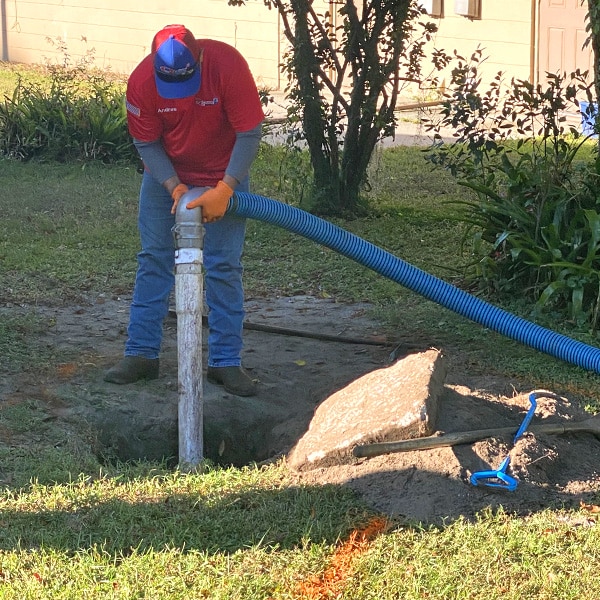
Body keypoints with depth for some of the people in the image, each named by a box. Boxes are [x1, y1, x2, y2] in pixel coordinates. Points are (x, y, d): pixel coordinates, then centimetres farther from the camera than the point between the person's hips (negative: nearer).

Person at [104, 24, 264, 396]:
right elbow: (147, 145, -12)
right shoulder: (142, 82, -23)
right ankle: (141, 353, 11)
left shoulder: (228, 65, -29)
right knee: (153, 260, 3)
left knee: (224, 266, -4)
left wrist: (224, 190, -31)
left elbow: (249, 134, -24)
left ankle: (226, 362, 2)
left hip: (224, 176, -2)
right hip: (165, 175, 2)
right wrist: (175, 187, -25)